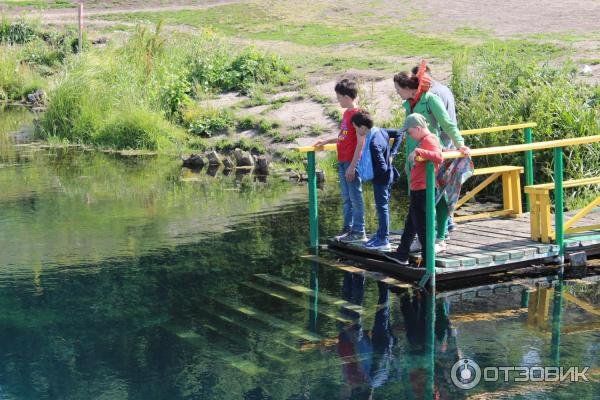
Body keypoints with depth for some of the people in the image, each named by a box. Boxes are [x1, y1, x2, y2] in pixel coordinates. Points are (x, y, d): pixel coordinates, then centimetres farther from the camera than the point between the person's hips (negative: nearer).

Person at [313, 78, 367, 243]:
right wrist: (326, 141, 23)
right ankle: (348, 228, 21)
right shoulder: (346, 113, 14)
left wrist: (352, 165, -19)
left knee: (355, 197, -3)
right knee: (346, 198, 14)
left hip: (352, 163, -9)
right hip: (342, 161, 9)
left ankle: (359, 232, 2)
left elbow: (361, 142, -16)